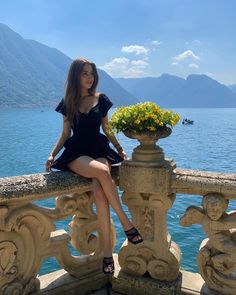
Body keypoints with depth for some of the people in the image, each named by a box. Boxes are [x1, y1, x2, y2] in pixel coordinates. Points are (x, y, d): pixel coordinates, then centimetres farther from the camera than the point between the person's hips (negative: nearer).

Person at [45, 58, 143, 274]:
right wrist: (52, 155, -2)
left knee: (99, 190, -30)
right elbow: (65, 134, 11)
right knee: (102, 171, -36)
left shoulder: (101, 99, 10)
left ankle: (107, 251, -23)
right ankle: (125, 222, -20)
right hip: (76, 153, -1)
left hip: (99, 149, 1)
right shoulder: (68, 102, 8)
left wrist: (120, 149, 7)